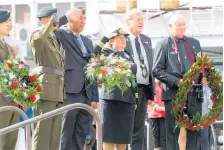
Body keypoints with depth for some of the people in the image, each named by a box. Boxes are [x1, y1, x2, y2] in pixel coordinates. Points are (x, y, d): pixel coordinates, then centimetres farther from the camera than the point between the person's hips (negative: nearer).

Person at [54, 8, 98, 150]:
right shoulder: (62, 35, 2)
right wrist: (66, 16, -8)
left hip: (86, 95, 7)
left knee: (80, 136, 8)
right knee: (65, 136, -6)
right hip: (69, 93, -7)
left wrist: (94, 97, 13)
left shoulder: (88, 41, 20)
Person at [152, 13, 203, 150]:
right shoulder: (163, 45, 3)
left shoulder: (195, 43, 18)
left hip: (194, 94, 4)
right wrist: (177, 81, -14)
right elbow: (156, 70, -4)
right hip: (174, 94, -4)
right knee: (174, 132, -1)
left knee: (194, 132, 4)